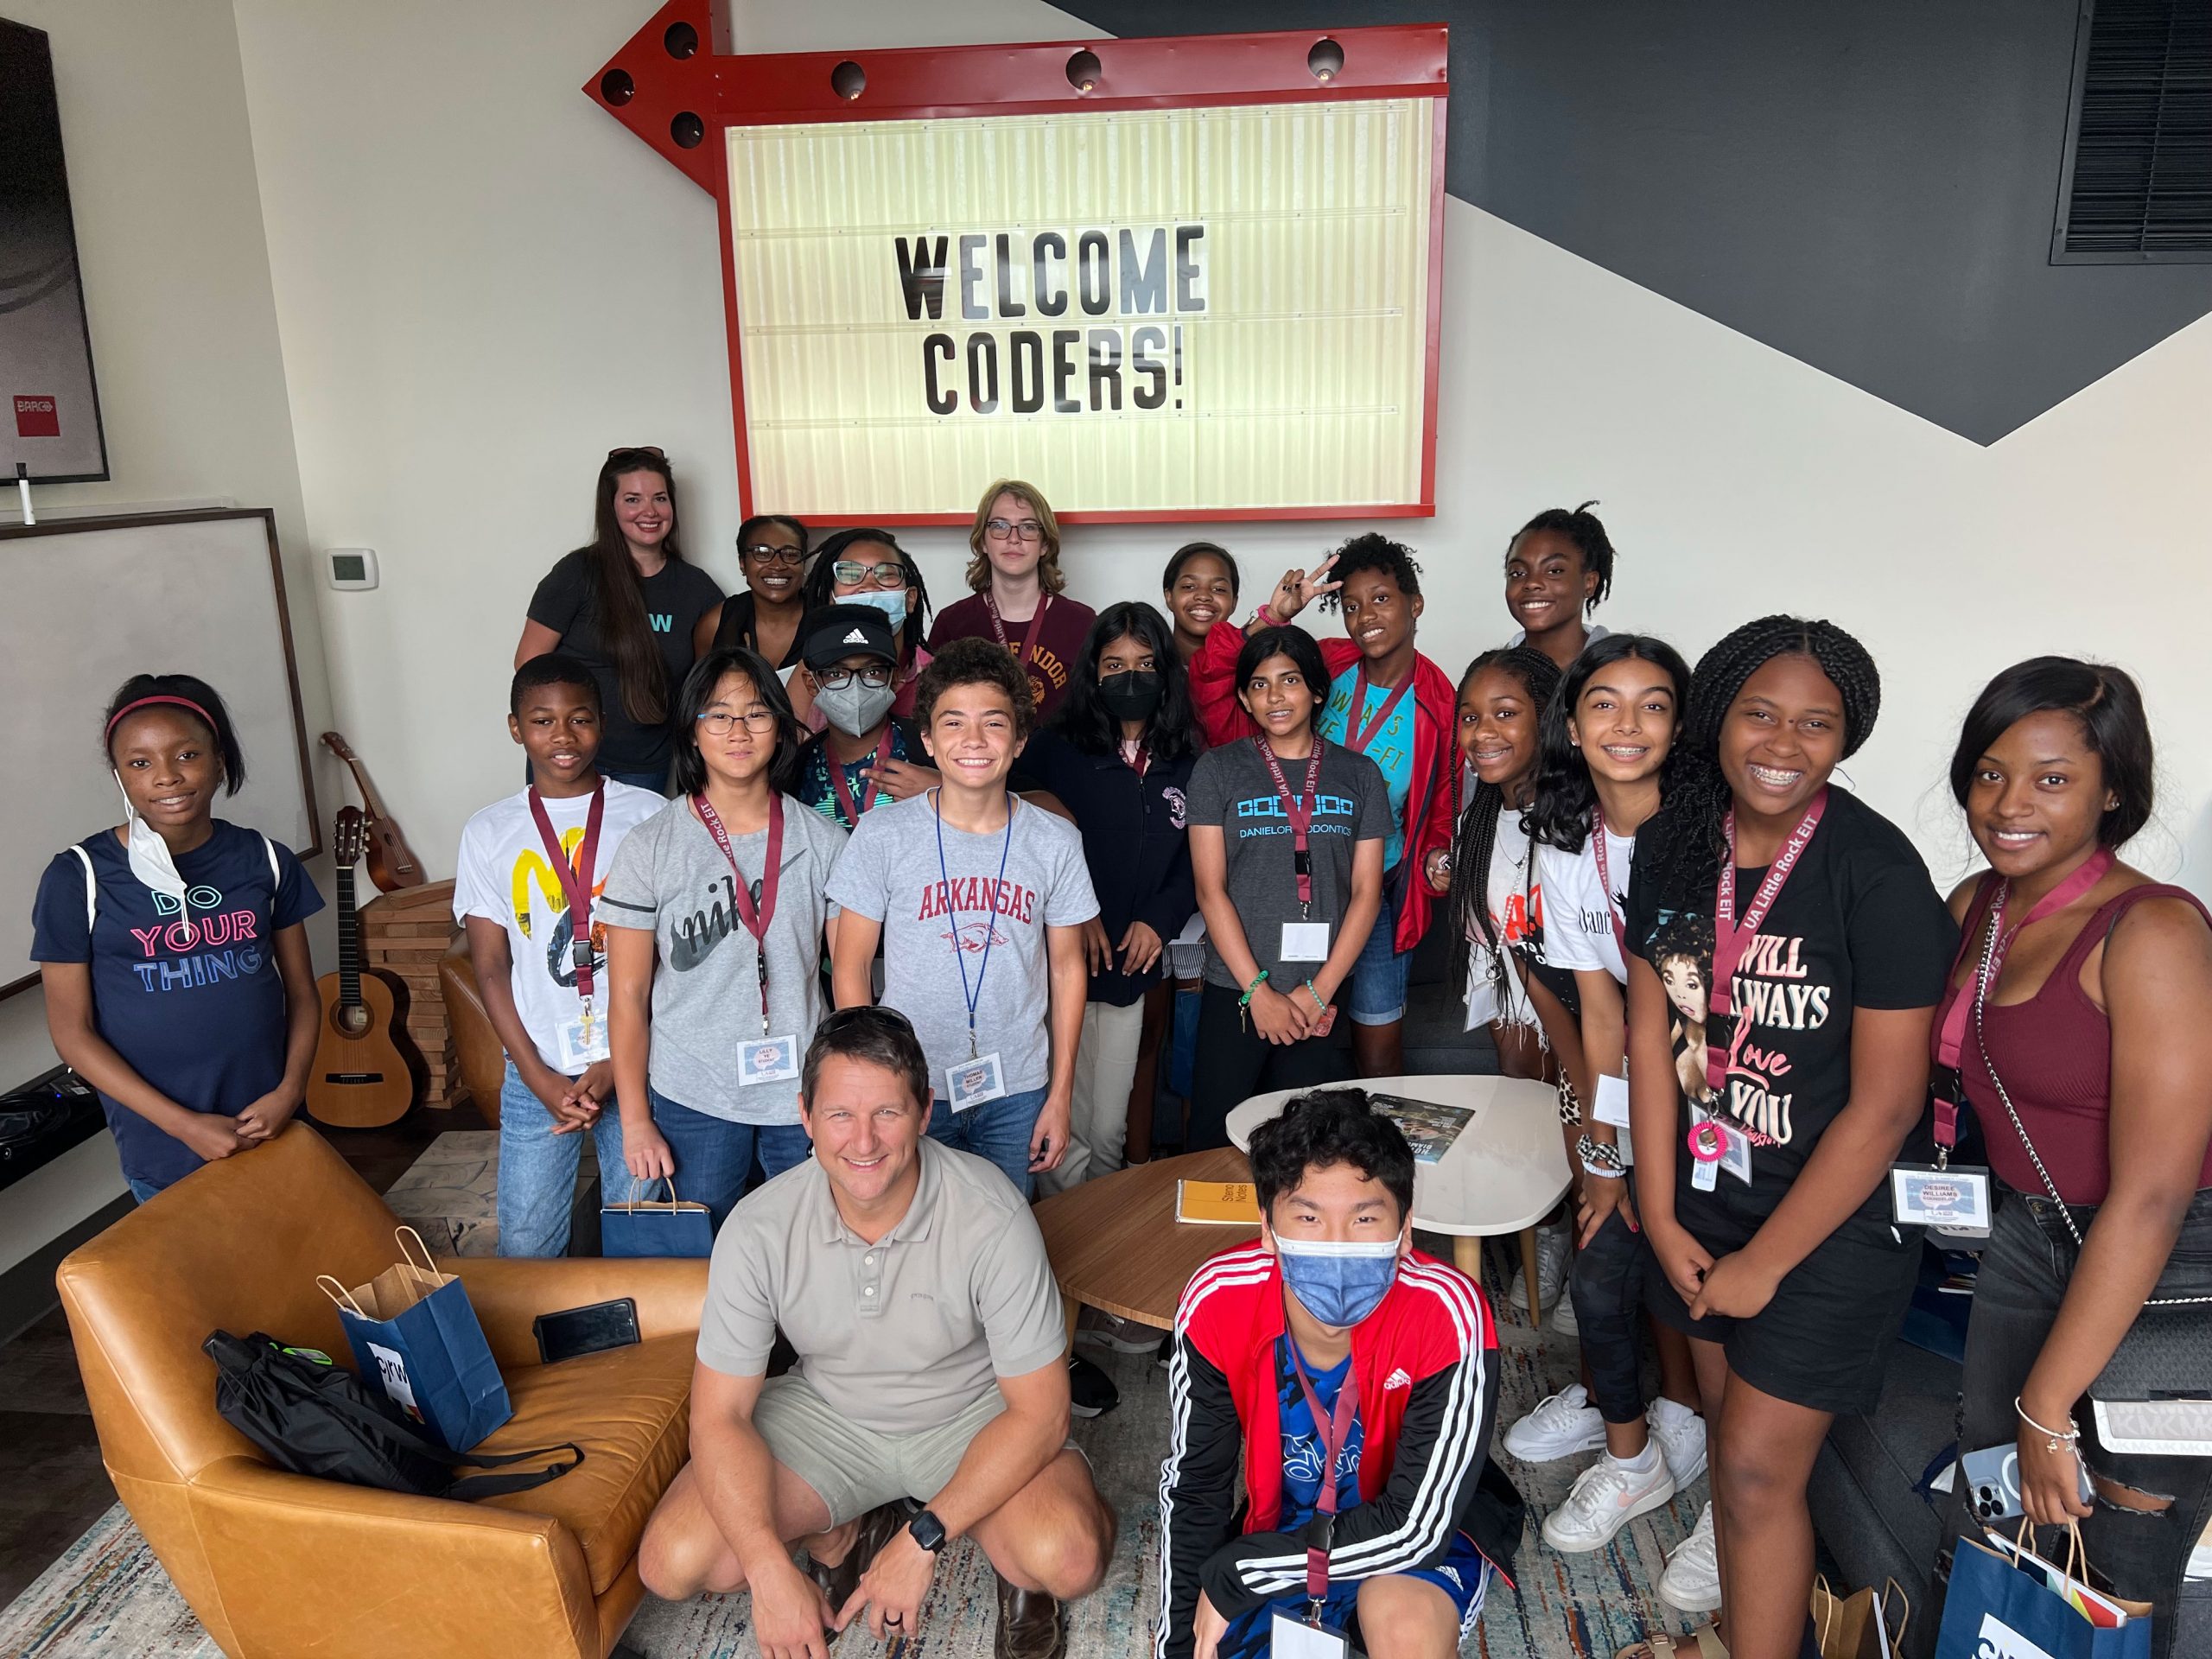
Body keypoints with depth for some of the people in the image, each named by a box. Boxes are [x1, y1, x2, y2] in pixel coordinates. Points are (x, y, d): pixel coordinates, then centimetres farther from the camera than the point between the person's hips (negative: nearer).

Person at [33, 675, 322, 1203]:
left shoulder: (266, 861, -1)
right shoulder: (78, 878, -9)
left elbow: (302, 990, 5)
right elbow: (73, 1032, -6)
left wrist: (290, 1090, -10)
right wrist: (183, 1124, -12)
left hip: (272, 1126, 2)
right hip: (161, 1151, -2)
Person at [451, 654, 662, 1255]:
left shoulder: (647, 815, -1)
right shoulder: (489, 833, 4)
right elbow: (491, 969, 4)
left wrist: (619, 1063, -8)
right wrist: (542, 1080, -5)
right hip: (536, 1072, 2)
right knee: (525, 1244, 7)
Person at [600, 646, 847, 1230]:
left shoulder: (822, 841, -1)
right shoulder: (651, 847, -6)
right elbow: (629, 995, -3)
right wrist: (635, 1120, -3)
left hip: (803, 1094, 1)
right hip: (693, 1100, -1)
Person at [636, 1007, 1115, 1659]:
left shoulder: (991, 1217, -28)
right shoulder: (758, 1230, -21)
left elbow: (1039, 1411, -21)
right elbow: (719, 1415, -13)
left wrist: (922, 1542, -25)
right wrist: (769, 1570, -25)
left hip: (974, 1413, -2)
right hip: (827, 1410, 3)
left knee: (1067, 1559, -30)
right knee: (671, 1563, -17)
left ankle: (1016, 1569, 8)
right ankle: (842, 1536, 12)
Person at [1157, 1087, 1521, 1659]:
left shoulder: (1447, 1314, -31)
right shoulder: (1216, 1304, -21)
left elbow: (1414, 1525, -28)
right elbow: (1192, 1488, -7)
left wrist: (1231, 1576, -23)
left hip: (1423, 1538, -4)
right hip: (1286, 1532, 4)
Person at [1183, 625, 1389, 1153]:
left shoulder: (1359, 775, 7)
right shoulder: (1218, 770, 2)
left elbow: (1366, 893, 3)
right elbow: (1210, 889, -3)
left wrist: (1319, 991, -6)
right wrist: (1258, 990, -9)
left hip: (1322, 996, 1)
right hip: (1234, 991, -1)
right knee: (1213, 1141, 1)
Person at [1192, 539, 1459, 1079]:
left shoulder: (1437, 706, -5)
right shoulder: (1324, 666, -5)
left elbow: (1446, 804, 6)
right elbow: (1209, 676, -11)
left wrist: (1437, 855, -13)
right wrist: (1272, 618, -22)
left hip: (1379, 893, -1)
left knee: (1379, 1052, 8)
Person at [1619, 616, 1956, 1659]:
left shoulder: (1878, 873, -21)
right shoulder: (1673, 842, -5)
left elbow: (1885, 1104, -19)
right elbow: (1650, 1031, -1)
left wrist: (1764, 1263, -13)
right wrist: (1661, 1216, -2)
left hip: (1832, 1220, -5)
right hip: (1705, 1196, 5)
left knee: (1760, 1470, 0)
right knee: (1727, 1426, 20)